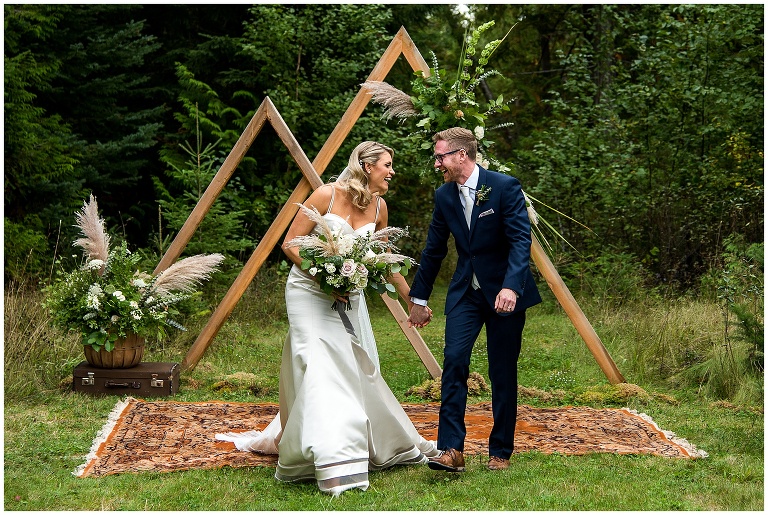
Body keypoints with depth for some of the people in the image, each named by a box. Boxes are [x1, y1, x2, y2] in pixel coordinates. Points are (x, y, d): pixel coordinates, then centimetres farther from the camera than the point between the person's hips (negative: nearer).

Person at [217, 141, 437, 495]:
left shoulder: (379, 206, 3)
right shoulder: (327, 195, -15)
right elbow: (290, 245, -12)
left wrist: (410, 299, 22)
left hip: (349, 294, 6)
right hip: (310, 290, -6)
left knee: (359, 370, 11)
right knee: (323, 369, -17)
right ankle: (335, 466, -24)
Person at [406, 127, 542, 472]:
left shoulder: (505, 187, -12)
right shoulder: (444, 196, 4)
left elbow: (521, 240, -19)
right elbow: (434, 250, 13)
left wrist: (511, 287, -33)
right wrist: (419, 298, 18)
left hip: (506, 292, -4)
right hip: (465, 291, 4)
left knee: (502, 374, 2)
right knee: (454, 359, -14)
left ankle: (500, 452, 16)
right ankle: (450, 450, -15)